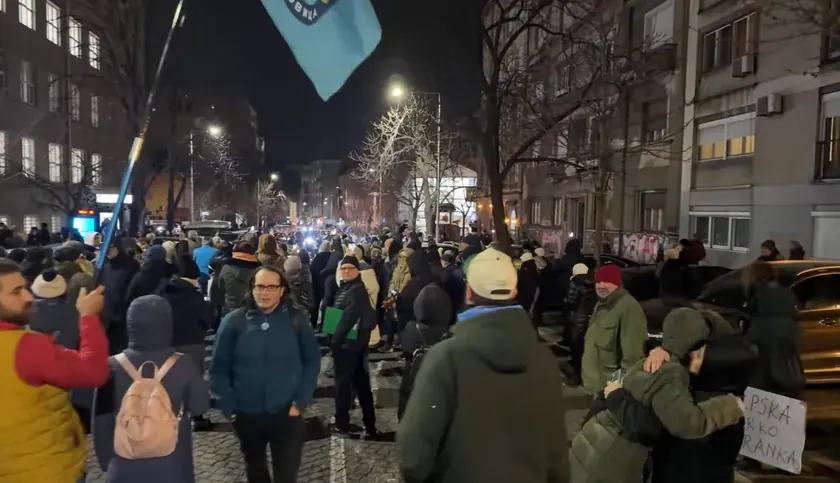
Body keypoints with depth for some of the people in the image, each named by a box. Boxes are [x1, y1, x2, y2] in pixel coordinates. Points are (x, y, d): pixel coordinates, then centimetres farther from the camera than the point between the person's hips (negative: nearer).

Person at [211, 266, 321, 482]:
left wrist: (301, 401, -7)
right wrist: (228, 407, -6)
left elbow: (312, 361, -1)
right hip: (247, 414, 2)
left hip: (287, 413, -1)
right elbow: (219, 368, -2)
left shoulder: (297, 319, -6)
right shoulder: (234, 321, -7)